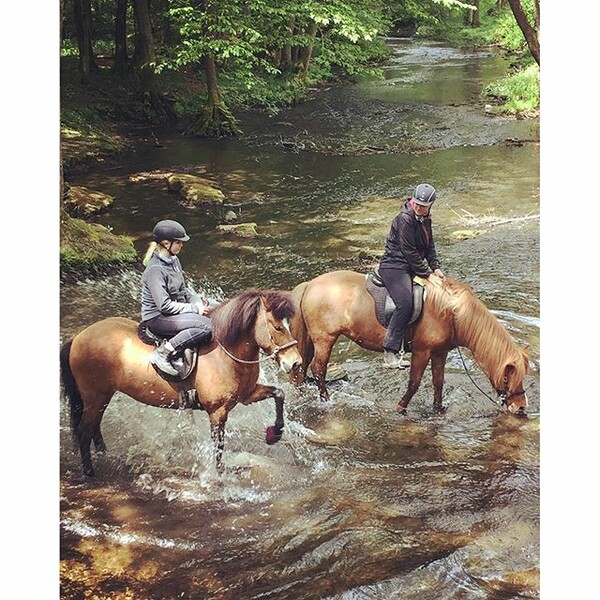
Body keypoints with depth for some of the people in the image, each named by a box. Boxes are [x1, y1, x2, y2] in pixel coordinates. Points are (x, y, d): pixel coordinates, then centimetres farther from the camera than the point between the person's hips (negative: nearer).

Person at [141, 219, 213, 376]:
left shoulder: (174, 260, 7)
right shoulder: (155, 269, -21)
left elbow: (184, 290, 17)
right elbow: (165, 305, -24)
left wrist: (198, 302, -2)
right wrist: (194, 308, -17)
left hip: (177, 310, 10)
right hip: (157, 318, -10)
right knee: (206, 325, -27)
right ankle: (163, 353, -22)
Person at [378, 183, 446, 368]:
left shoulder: (425, 218, 10)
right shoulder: (405, 218, -18)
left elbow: (429, 245, 18)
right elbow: (409, 252, -19)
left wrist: (435, 268, 4)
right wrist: (427, 274, -16)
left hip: (411, 266, 10)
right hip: (394, 267, -10)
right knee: (405, 304, -27)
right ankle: (390, 352, -25)